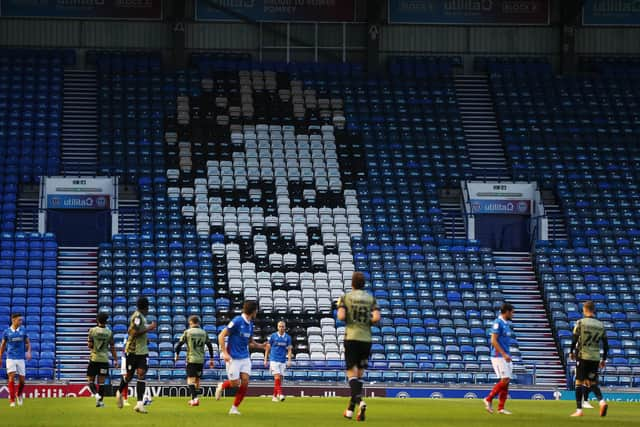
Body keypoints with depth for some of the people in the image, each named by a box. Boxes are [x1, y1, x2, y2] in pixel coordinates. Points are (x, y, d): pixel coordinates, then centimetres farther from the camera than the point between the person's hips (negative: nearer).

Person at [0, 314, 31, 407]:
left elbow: (28, 343, 10)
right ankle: (12, 400, -9)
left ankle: (19, 395, 30)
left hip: (21, 358, 2)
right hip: (10, 358, -2)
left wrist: (28, 352, -8)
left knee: (22, 380, 2)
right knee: (11, 378, -13)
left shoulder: (23, 330, 3)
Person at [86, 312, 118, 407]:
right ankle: (100, 400, 6)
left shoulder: (92, 330, -4)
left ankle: (96, 394, -19)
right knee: (101, 381, 6)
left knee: (90, 381, 5)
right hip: (104, 359, 1)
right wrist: (115, 360, 9)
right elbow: (112, 347, 2)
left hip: (94, 358, -1)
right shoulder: (109, 332, 1)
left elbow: (89, 345, -5)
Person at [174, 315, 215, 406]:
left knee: (191, 379, -6)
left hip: (191, 359, -4)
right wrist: (211, 359, 18)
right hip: (201, 360, 4)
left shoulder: (187, 332, -3)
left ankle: (195, 398, -23)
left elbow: (179, 344, -2)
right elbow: (210, 346, 9)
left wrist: (177, 354, 16)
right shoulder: (204, 333, 7)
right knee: (197, 379, 16)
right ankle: (194, 398, 25)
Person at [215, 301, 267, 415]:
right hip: (233, 358, -6)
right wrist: (225, 353, -22)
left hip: (245, 358, 6)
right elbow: (221, 336, -14)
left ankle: (234, 408, 6)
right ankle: (221, 386, 28)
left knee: (245, 382, -5)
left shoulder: (250, 324, 9)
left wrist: (261, 346, 4)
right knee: (235, 383, -6)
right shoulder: (237, 321, -14)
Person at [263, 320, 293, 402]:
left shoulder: (287, 337, 6)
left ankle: (275, 396, 12)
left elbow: (289, 350, 5)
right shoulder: (273, 336, 0)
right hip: (274, 360, -3)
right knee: (277, 377, -16)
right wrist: (265, 360, 3)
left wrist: (289, 360, -8)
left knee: (280, 379, 3)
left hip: (283, 361, 3)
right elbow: (268, 348, 6)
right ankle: (280, 394, -23)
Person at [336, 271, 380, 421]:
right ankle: (351, 408, 13)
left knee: (352, 372, -2)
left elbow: (341, 316, -13)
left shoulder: (346, 297, 1)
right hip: (366, 339, 2)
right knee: (359, 373, 11)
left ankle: (359, 401, -27)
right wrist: (367, 321, 13)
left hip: (351, 337, -2)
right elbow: (376, 318, -8)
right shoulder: (371, 298, 6)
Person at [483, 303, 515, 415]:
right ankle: (489, 399, -3)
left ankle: (501, 407, 6)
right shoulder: (498, 323, -12)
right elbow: (494, 341, -19)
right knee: (505, 379, -14)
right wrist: (504, 354, -22)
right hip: (498, 356, -9)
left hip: (506, 357, 9)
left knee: (506, 381, 5)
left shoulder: (507, 324, 16)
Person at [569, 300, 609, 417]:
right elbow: (606, 345, 8)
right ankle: (602, 401, -14)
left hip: (583, 356, -4)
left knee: (579, 382, 3)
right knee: (592, 382, 12)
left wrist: (571, 353, 10)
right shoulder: (600, 325, 7)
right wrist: (604, 359, 17)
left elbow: (574, 339, -6)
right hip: (595, 358, 4)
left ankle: (579, 410, -1)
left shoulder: (580, 323, -5)